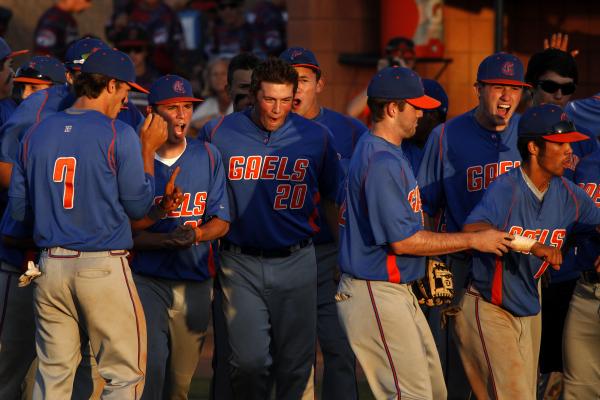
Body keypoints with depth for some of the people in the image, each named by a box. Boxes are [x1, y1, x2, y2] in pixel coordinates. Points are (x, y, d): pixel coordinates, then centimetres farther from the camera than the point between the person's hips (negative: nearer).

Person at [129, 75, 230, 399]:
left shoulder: (207, 156, 8)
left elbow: (221, 222, 4)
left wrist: (198, 234, -17)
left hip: (195, 283, 3)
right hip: (146, 279, -3)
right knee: (151, 366, -18)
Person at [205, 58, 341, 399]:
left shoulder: (317, 137, 1)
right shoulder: (222, 134, -2)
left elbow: (331, 200, 10)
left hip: (296, 264, 1)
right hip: (240, 264, -1)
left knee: (296, 362, 3)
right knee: (249, 361, -4)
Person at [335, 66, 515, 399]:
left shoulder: (388, 153, 14)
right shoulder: (382, 162, -20)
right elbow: (402, 240, -22)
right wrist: (473, 241, -14)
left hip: (399, 293, 11)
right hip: (376, 294, -11)